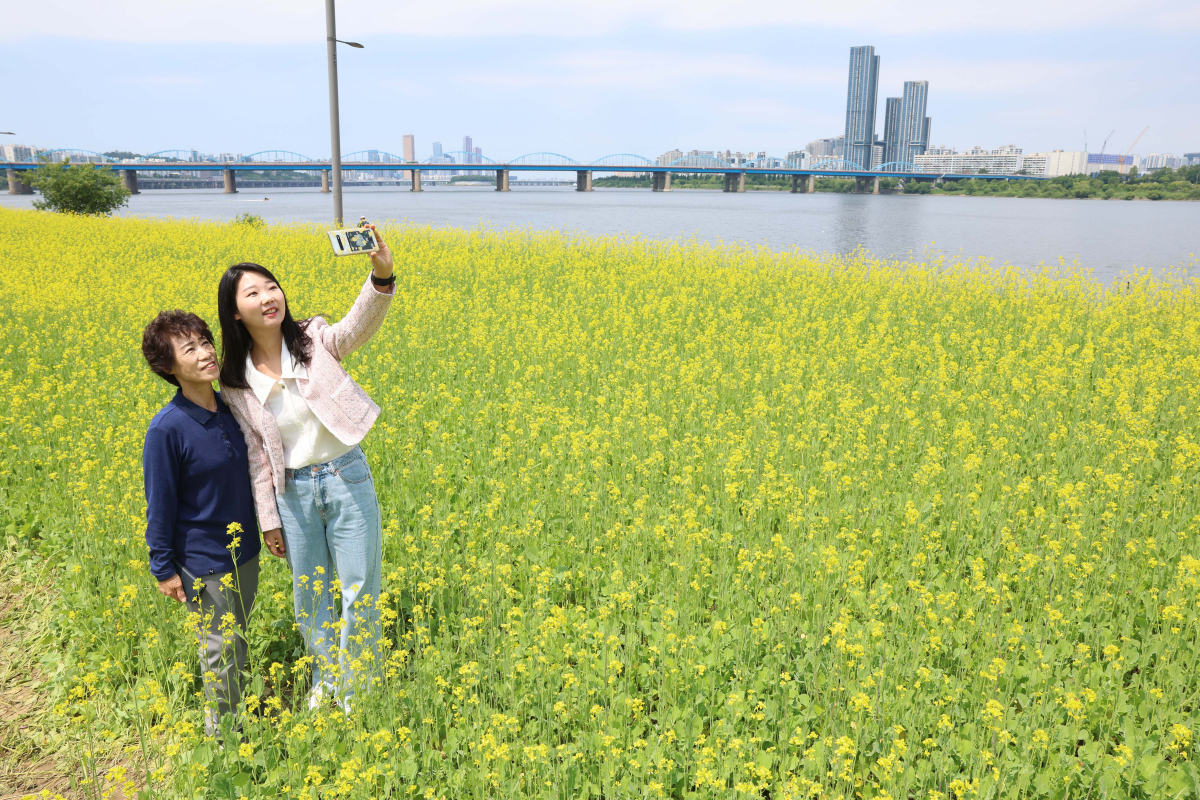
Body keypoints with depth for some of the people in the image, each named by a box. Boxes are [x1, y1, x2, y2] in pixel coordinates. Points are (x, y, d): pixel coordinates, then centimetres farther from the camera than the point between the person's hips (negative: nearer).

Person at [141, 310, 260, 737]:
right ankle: (221, 735, 28)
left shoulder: (231, 409, -4)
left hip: (244, 551, 6)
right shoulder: (167, 429, -22)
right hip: (203, 562, -6)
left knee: (237, 638, 22)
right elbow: (160, 504, -14)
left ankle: (238, 712, 42)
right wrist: (164, 568, -9)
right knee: (221, 651, 7)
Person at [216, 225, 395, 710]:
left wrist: (382, 276, -48)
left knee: (359, 596, 4)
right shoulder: (235, 384, -1)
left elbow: (360, 324, -29)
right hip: (292, 492, 3)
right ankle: (324, 681, 40)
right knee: (308, 598, 17)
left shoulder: (317, 341, -8)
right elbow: (256, 455, 3)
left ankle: (357, 690, 24)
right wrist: (268, 520, 5)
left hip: (347, 478, -3)